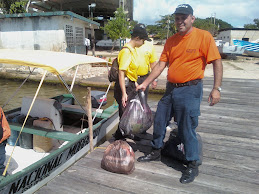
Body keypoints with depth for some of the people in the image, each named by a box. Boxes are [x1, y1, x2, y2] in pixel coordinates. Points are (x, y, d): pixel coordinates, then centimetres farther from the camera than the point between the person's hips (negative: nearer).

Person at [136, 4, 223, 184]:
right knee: (159, 121, 14)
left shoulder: (204, 36, -7)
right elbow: (161, 65, 7)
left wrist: (217, 89, -16)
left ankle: (193, 166, 18)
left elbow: (217, 62, -9)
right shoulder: (171, 41, 9)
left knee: (187, 128, -1)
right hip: (171, 89, 7)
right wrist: (145, 83, 1)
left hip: (190, 90, -6)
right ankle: (156, 151, 36)